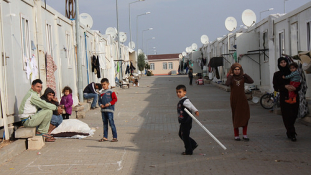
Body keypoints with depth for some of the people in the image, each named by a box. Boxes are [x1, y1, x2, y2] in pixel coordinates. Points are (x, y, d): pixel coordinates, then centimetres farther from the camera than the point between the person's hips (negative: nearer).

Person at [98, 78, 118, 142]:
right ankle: (105, 137, 19)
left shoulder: (111, 92, -4)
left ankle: (115, 137, -3)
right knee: (105, 124, 12)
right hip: (103, 110, 6)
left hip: (109, 110, -6)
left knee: (111, 123, -7)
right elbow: (99, 100, 18)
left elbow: (115, 99, -6)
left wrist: (109, 104, -15)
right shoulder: (101, 92, 14)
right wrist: (100, 104, -2)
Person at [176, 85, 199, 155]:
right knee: (181, 134, 18)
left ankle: (189, 151, 12)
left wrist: (196, 111, -53)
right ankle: (193, 144, 27)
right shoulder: (180, 101, 13)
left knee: (185, 136, -1)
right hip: (183, 122, 10)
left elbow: (191, 106, -37)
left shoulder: (185, 101, -18)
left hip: (186, 122, -10)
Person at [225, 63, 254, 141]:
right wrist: (230, 76, -15)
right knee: (235, 117, 4)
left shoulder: (242, 78, 6)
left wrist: (244, 74, -6)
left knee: (245, 116, -4)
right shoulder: (231, 77, -2)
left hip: (242, 99, 2)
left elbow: (251, 81, -10)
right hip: (234, 99, -2)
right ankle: (236, 135, 12)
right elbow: (227, 84, -24)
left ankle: (245, 135, 3)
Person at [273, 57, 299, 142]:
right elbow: (276, 87, -1)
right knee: (287, 115, -7)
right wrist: (285, 86, -18)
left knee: (294, 115, 4)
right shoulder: (277, 74, 3)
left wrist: (295, 87, -14)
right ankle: (292, 134, -1)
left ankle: (289, 132, 24)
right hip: (284, 97, -2)